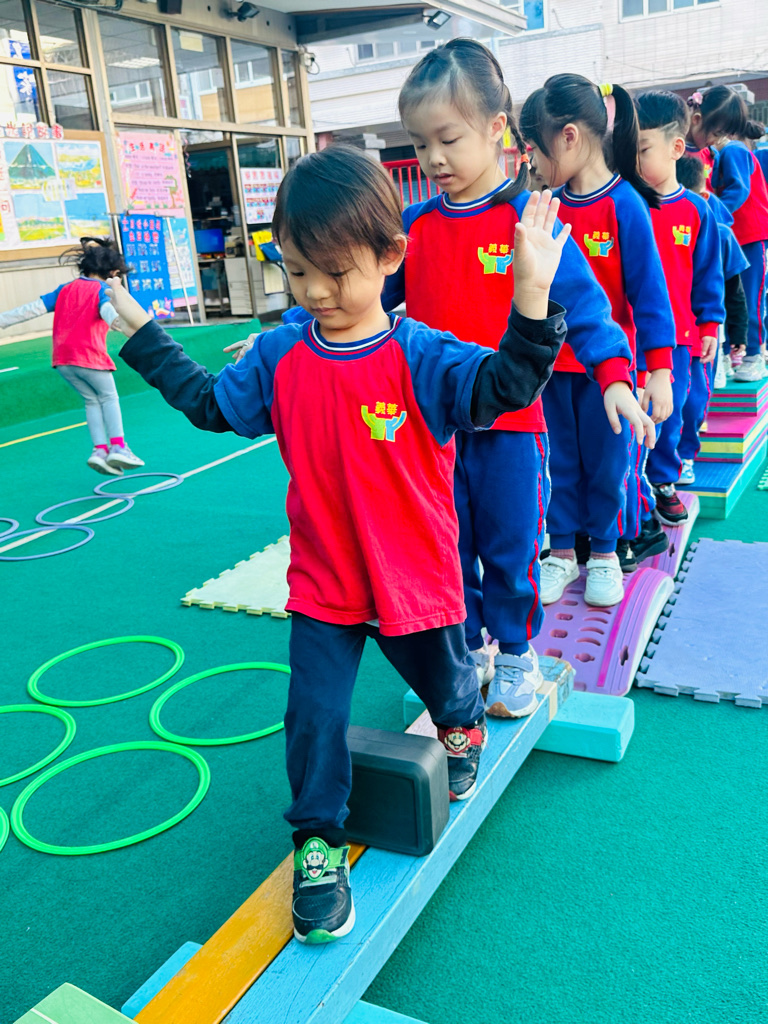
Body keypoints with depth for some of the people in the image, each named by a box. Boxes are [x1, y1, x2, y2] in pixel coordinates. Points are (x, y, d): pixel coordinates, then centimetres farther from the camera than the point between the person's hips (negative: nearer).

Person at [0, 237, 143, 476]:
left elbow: (34, 308, 12)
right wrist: (114, 320, -46)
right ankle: (117, 447, 1)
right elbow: (106, 307, -24)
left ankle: (100, 450, 5)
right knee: (109, 397, 12)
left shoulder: (65, 289, 16)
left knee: (92, 400, 17)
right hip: (89, 355, -5)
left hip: (62, 359, 5)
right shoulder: (103, 289, 0)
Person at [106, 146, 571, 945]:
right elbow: (210, 404, 12)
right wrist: (143, 335, 12)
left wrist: (531, 296, -46)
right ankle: (318, 842, 23)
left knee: (443, 683, 23)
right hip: (321, 586, 2)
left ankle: (463, 726, 59)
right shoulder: (277, 357, -4)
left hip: (415, 580, -1)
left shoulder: (422, 357, -17)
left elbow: (504, 385, -31)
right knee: (313, 715, 2)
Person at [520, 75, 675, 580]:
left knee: (608, 462, 9)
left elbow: (649, 290, -12)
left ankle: (606, 552, 26)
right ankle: (562, 550, 27)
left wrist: (659, 369, -14)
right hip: (554, 363, 4)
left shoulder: (625, 205, -12)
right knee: (562, 461, 14)